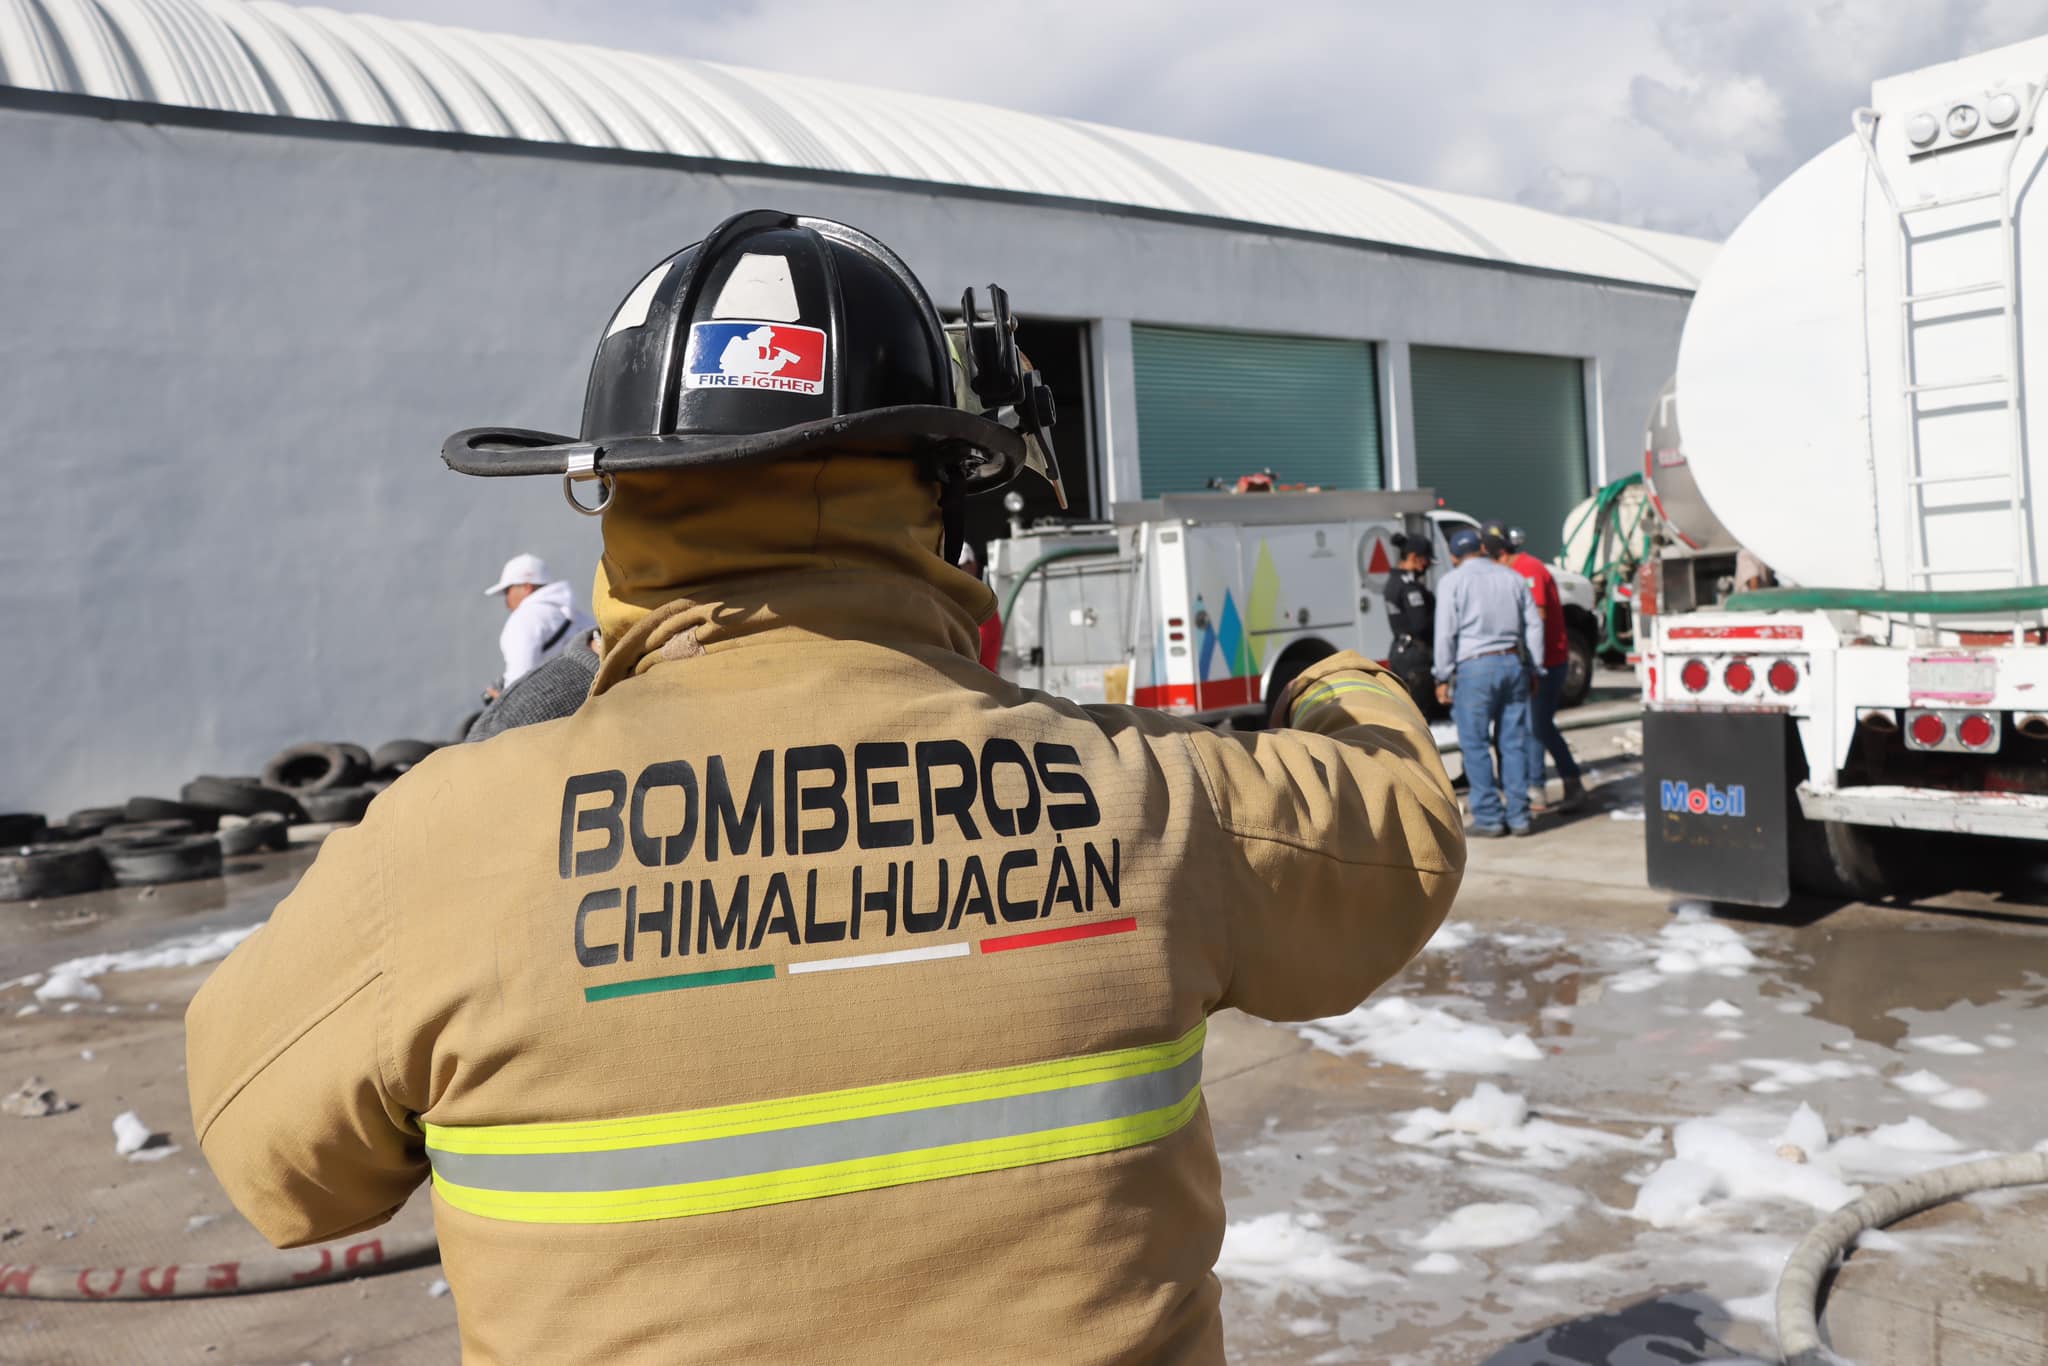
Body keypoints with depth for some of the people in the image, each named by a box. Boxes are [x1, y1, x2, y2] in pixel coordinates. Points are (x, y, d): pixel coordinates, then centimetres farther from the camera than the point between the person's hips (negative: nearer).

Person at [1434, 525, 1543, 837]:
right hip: (1513, 662, 5)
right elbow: (1534, 626, 12)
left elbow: (1446, 633, -6)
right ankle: (1518, 816, 10)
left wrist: (1443, 678, -2)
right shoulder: (1512, 577, 12)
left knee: (1476, 745, 1)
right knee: (1514, 744, 8)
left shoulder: (1452, 581, 0)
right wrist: (1534, 669, 17)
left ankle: (1488, 818, 0)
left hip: (1475, 667, -4)